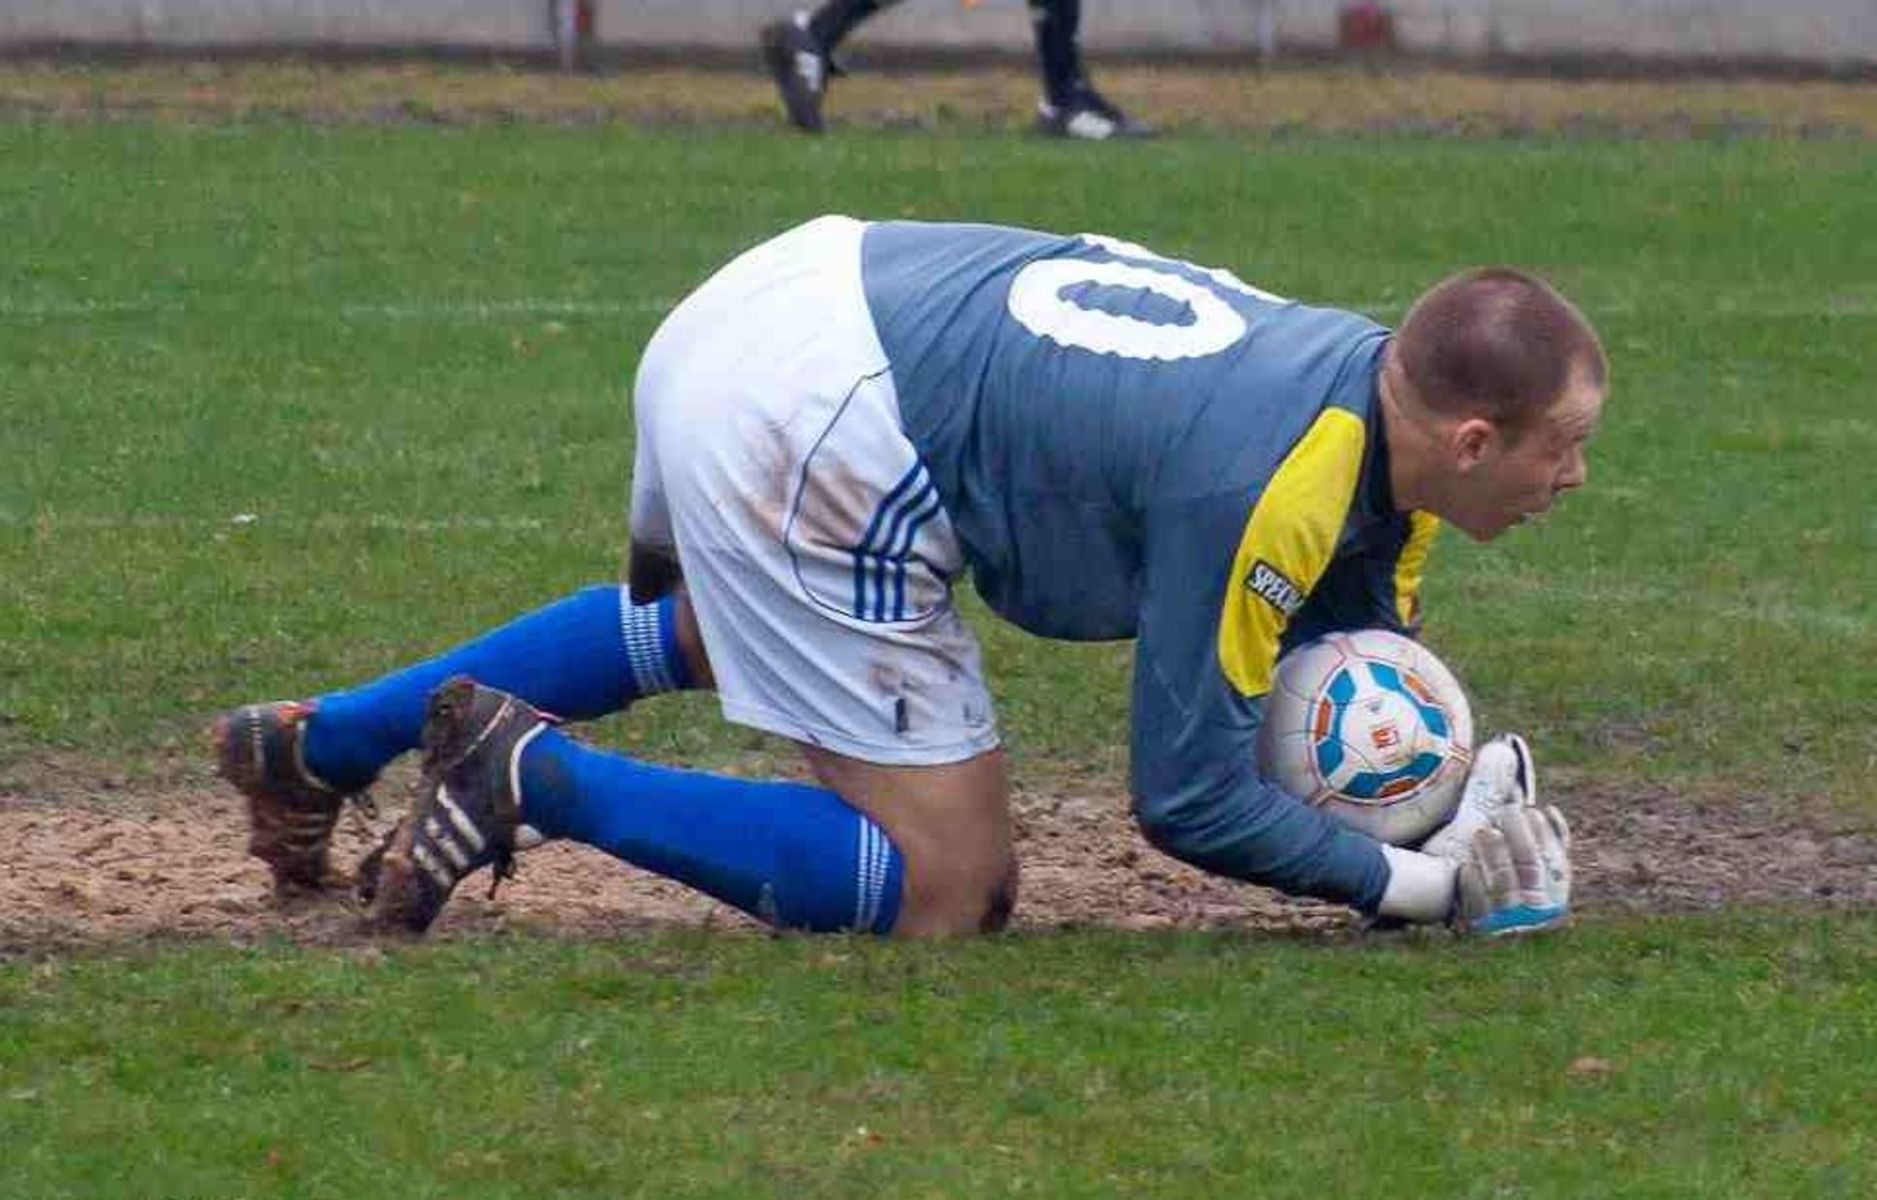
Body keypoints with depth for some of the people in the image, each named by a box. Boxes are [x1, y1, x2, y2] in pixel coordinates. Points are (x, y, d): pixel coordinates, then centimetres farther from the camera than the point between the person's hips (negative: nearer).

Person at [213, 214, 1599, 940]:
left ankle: (320, 742, 44)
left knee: (704, 629, 40)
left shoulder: (1379, 379, 4)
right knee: (947, 885, -5)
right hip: (813, 438, -10)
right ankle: (535, 781, -6)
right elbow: (1188, 796, -16)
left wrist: (1467, 801, -3)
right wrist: (1417, 884, -12)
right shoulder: (1266, 489, -22)